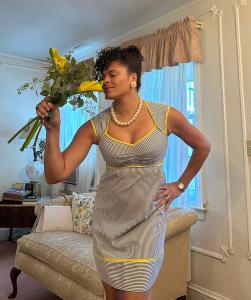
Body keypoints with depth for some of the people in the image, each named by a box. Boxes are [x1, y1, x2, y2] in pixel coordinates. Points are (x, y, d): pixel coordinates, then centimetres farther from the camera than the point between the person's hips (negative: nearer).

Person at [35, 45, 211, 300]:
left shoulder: (167, 116, -9)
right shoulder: (95, 126, -7)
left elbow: (203, 146, 8)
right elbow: (55, 175, -12)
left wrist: (180, 186, 7)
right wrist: (52, 129, -23)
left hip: (147, 217, -1)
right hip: (108, 218, 2)